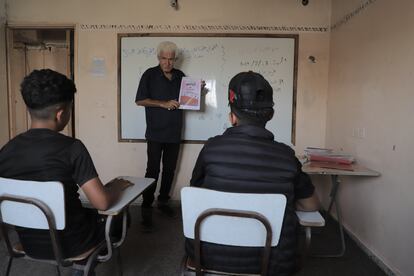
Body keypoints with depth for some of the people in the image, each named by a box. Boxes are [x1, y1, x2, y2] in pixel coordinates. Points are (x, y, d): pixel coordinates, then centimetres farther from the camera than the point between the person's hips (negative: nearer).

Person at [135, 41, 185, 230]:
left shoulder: (180, 76, 11)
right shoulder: (150, 75, -2)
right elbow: (140, 100, -7)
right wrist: (163, 104, -16)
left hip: (174, 132, 5)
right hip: (155, 133, -5)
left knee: (169, 169, 11)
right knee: (153, 170, -5)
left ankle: (163, 201, 27)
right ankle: (146, 209, 4)